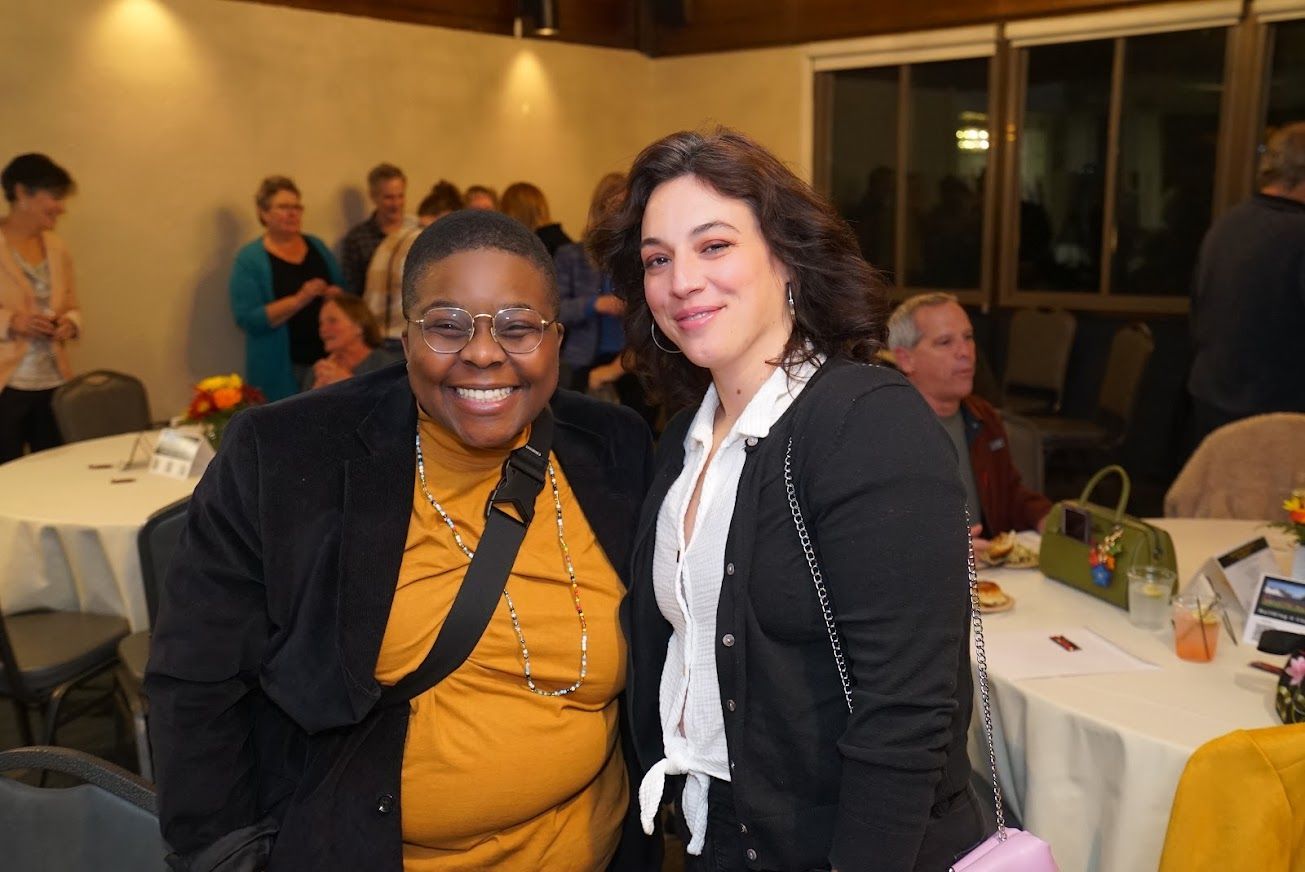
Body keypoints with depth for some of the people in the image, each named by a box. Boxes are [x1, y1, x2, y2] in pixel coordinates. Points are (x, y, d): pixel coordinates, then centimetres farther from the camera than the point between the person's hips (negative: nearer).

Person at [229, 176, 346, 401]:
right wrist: (299, 300, -24)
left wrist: (337, 294, -7)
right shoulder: (249, 259, -6)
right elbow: (248, 319, -15)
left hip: (327, 359, 5)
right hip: (280, 369, -5)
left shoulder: (316, 246, 9)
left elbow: (344, 289, 18)